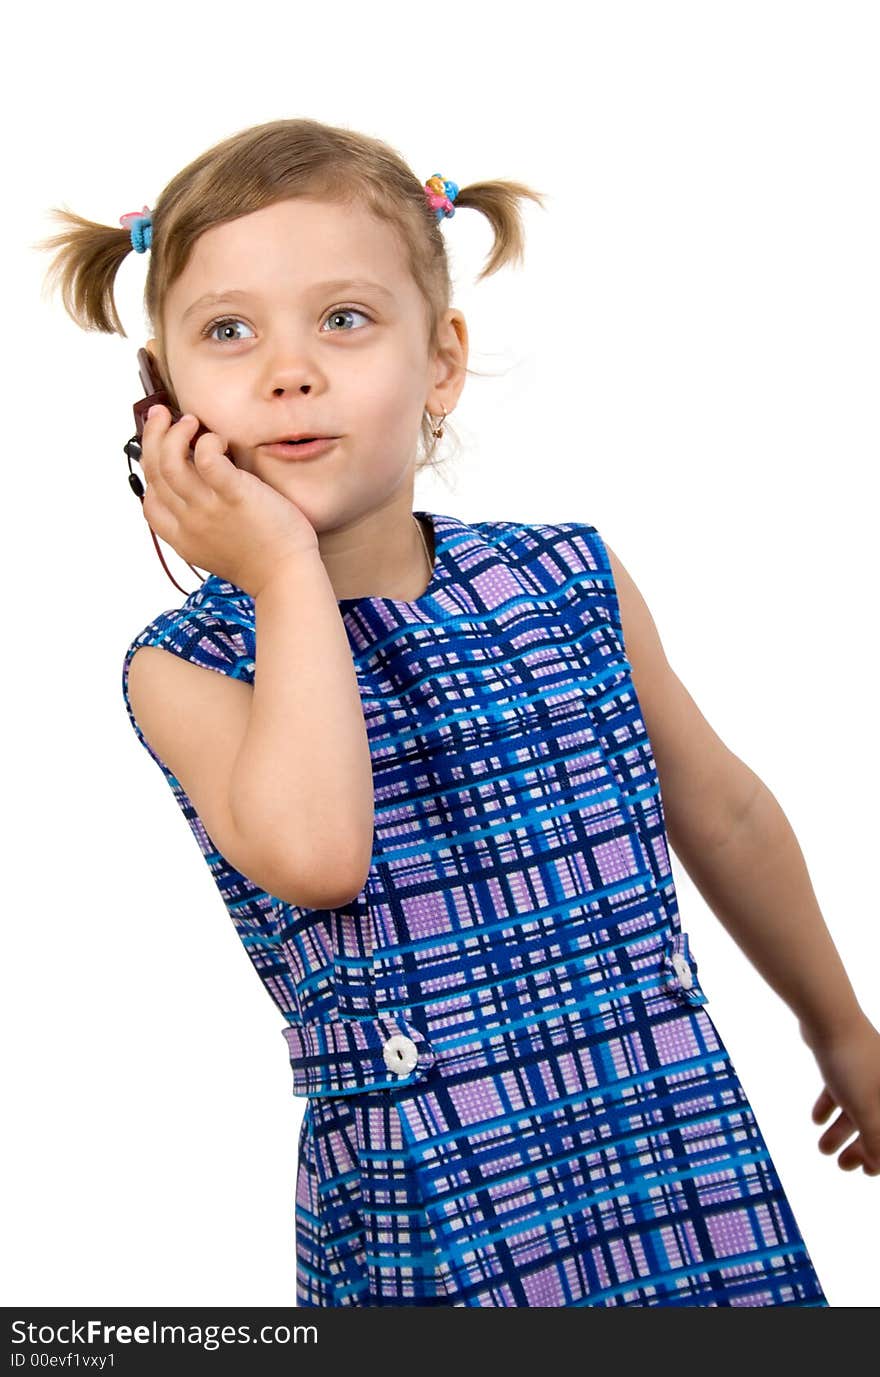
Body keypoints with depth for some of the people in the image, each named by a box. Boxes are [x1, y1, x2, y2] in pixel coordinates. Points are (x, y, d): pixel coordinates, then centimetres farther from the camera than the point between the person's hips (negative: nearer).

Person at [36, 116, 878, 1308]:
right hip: (430, 1230, -2)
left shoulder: (574, 582, -1)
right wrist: (289, 574, -21)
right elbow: (315, 850, -31)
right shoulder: (184, 668, -9)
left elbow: (725, 817, 13)